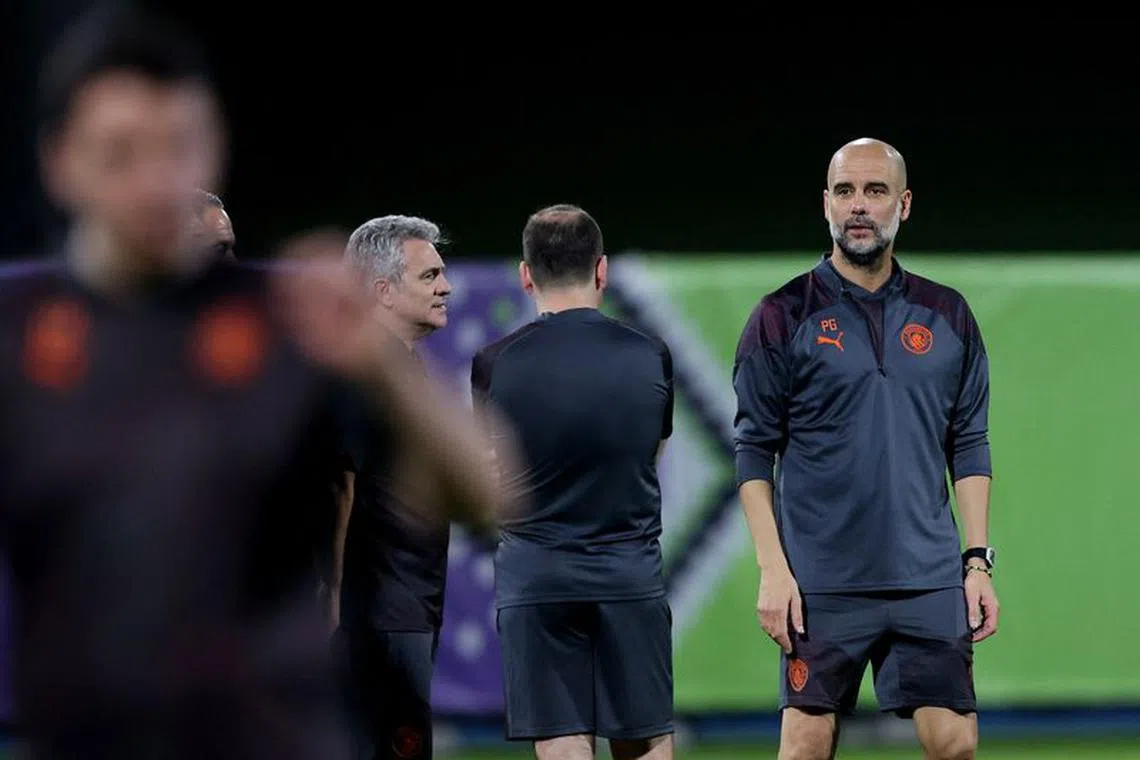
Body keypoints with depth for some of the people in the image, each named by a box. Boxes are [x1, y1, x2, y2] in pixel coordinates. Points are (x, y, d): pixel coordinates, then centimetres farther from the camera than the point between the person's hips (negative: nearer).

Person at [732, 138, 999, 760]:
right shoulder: (783, 318, 0)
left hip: (930, 580, 2)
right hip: (821, 585, -2)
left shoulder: (947, 316, 9)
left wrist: (978, 562, 5)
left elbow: (969, 447, 13)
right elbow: (754, 452, 0)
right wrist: (773, 570, -8)